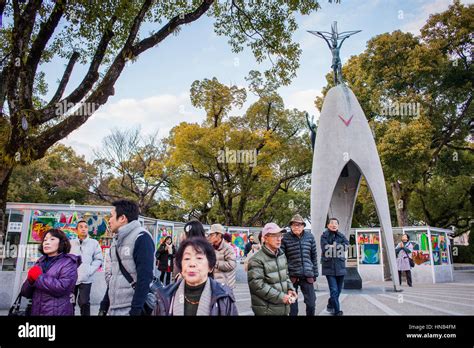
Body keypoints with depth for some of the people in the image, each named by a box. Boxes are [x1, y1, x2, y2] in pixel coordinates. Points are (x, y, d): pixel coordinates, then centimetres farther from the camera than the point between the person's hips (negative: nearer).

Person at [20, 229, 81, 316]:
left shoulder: (68, 263, -7)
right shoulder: (40, 263, 10)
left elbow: (62, 287, -23)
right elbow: (25, 293, 8)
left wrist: (38, 277, -14)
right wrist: (30, 280, -12)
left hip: (58, 312, -5)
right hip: (36, 311, 5)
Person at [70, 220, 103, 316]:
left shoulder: (94, 243, 1)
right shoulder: (70, 243, 3)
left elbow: (99, 259, 0)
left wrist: (89, 271, -10)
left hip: (86, 279, -1)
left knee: (84, 303, 3)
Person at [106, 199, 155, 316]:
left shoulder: (141, 238, -14)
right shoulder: (116, 240, 11)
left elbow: (144, 278, -19)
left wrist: (135, 310, -20)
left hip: (131, 309, -8)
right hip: (113, 309, 8)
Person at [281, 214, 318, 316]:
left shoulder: (310, 236, 4)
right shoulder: (285, 238, -6)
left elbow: (314, 256, 10)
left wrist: (315, 273, 9)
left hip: (307, 275, 3)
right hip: (291, 275, -2)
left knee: (311, 303, 9)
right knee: (292, 305, 7)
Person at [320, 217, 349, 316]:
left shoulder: (341, 236, 9)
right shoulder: (324, 236, -2)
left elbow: (346, 244, -9)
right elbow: (325, 248, -16)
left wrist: (333, 246, -16)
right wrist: (338, 247, -11)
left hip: (340, 267, 5)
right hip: (329, 267, -4)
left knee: (338, 290, 15)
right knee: (334, 290, -10)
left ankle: (330, 306, 36)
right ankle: (337, 311, 0)